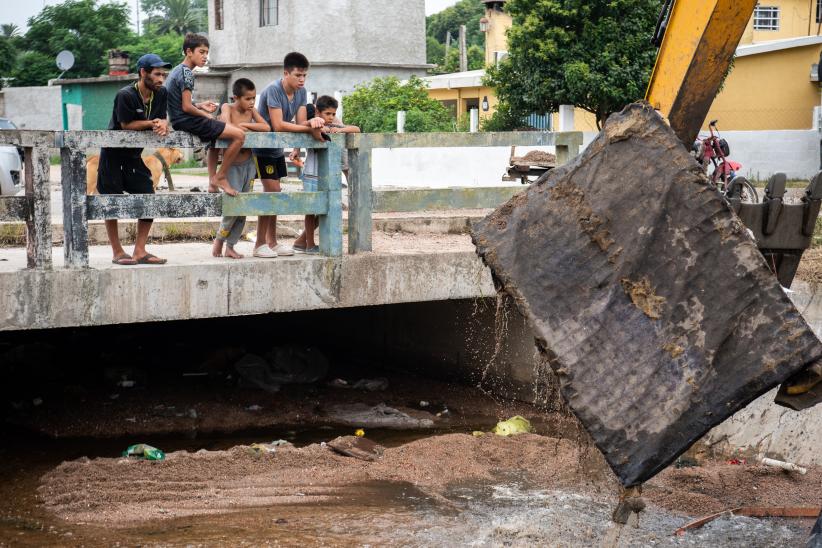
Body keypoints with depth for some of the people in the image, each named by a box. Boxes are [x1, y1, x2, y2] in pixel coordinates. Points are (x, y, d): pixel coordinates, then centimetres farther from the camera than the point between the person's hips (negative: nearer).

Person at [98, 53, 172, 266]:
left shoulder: (161, 93, -1)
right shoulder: (126, 95, -21)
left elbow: (162, 119, 2)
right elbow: (126, 125, -18)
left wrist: (162, 126, -21)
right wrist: (151, 123, -23)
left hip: (134, 155, 7)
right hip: (113, 154, -6)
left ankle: (140, 252, 5)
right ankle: (118, 252, 7)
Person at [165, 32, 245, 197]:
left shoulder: (177, 70, 16)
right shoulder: (186, 72, -15)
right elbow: (186, 107, -20)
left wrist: (200, 106, 11)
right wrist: (205, 114, -5)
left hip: (178, 121, 11)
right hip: (187, 121, -11)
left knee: (217, 132, 34)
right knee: (239, 135, -14)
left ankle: (213, 183, 23)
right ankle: (220, 177, -2)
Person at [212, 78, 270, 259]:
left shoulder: (252, 110, 3)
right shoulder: (227, 108, -8)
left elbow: (266, 127, -11)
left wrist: (243, 125, -17)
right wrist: (247, 129, -14)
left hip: (249, 164, 5)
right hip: (232, 164, -5)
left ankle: (230, 246, 16)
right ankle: (220, 238, 10)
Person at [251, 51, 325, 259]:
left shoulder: (301, 92, -2)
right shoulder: (273, 90, -24)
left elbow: (300, 121, -6)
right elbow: (278, 125, -30)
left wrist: (312, 121, -30)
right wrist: (310, 129, -32)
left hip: (277, 148, 8)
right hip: (262, 146, -7)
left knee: (274, 193, 10)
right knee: (272, 190, -13)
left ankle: (272, 242, 17)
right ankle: (260, 244, -8)